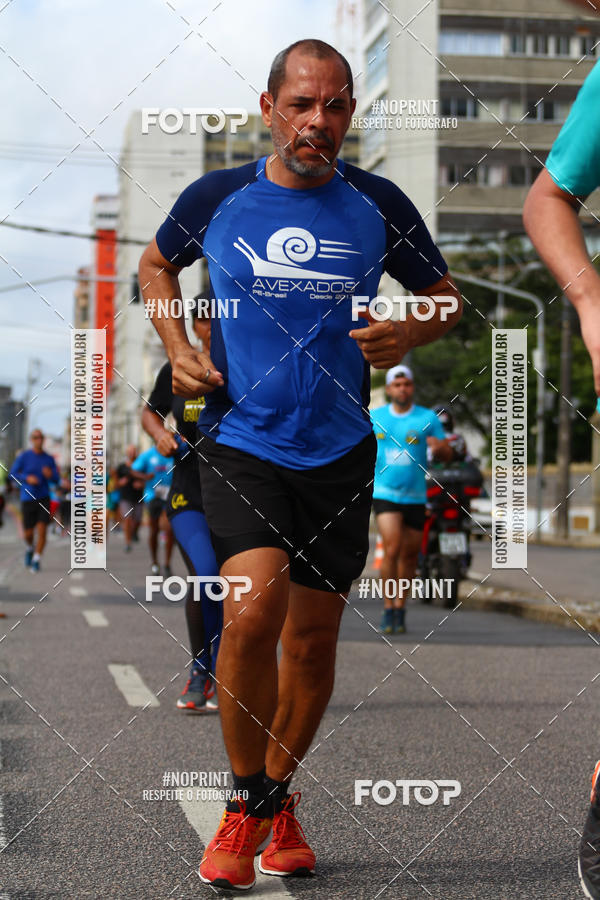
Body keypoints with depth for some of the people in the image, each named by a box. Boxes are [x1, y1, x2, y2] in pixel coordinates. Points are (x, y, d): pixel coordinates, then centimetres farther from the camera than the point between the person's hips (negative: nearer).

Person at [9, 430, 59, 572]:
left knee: (42, 530, -13)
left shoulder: (49, 459, 2)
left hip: (44, 499, 1)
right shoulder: (23, 456, -5)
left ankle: (36, 560, 0)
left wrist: (50, 475, -19)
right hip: (27, 500, -1)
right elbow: (12, 474, -5)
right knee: (28, 533, 5)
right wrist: (27, 478, -22)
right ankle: (29, 549, 40)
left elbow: (56, 480, 4)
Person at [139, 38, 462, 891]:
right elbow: (156, 263, 19)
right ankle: (246, 804, 0)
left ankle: (280, 795, 31)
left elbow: (446, 297, 13)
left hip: (339, 451, 2)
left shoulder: (379, 205, 0)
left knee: (314, 639, 7)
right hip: (239, 442, -2)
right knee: (255, 606, -21)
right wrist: (177, 349, 4)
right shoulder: (215, 198, 0)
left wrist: (408, 333, -9)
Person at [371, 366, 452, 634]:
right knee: (392, 549, -17)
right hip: (385, 492, -1)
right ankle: (388, 608, -9)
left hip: (416, 495, 1)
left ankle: (400, 606, 25)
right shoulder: (375, 417, 6)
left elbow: (447, 455, 1)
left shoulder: (428, 418, 2)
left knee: (410, 554, 8)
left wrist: (440, 447, -22)